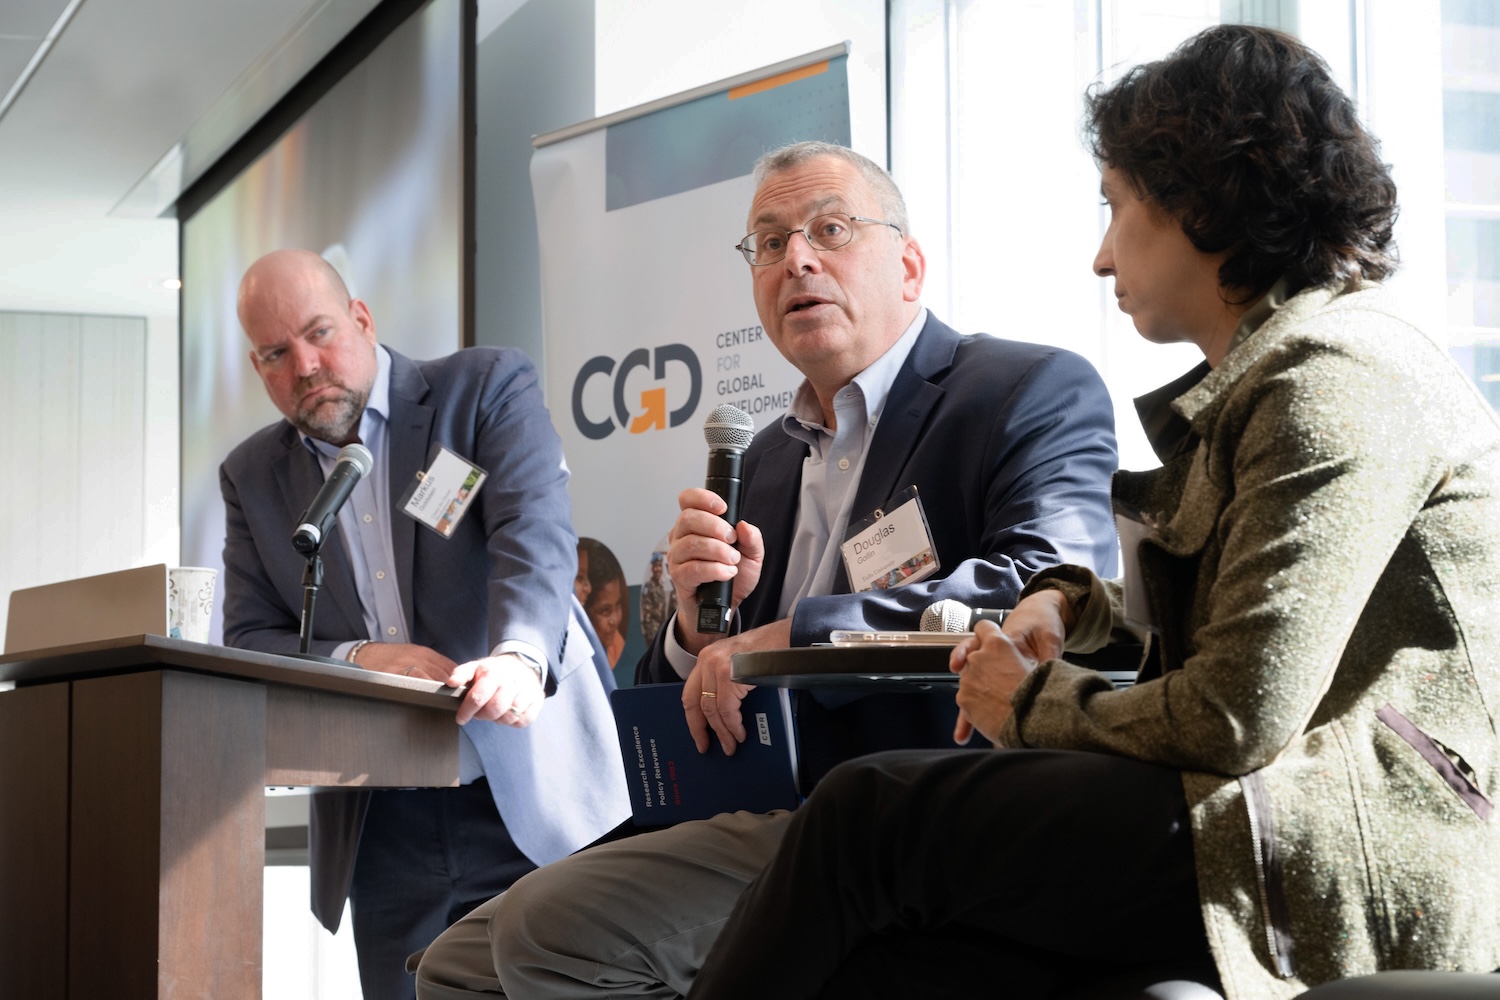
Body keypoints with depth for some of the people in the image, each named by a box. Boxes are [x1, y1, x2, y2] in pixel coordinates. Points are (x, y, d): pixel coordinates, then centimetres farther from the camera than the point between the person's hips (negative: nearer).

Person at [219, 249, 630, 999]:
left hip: (532, 801, -3)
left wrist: (517, 657, -36)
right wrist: (358, 660, -14)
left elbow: (536, 537, -16)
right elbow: (247, 643, 7)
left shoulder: (490, 389, -1)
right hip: (384, 828, 3)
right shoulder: (253, 475, 11)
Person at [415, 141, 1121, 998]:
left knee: (553, 926, -23)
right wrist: (702, 621, -3)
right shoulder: (767, 460, 22)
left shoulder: (1038, 391, 0)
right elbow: (675, 717, 21)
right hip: (764, 822, 8)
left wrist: (791, 636, -20)